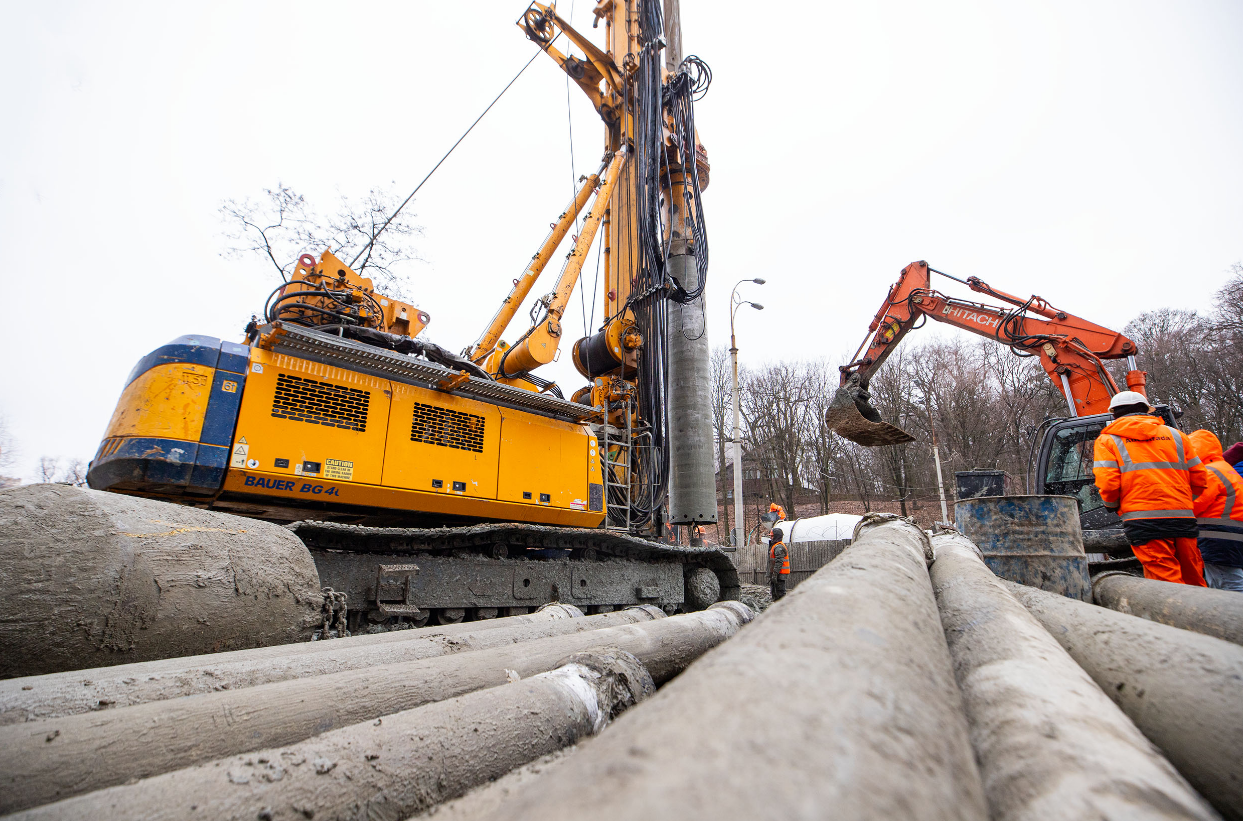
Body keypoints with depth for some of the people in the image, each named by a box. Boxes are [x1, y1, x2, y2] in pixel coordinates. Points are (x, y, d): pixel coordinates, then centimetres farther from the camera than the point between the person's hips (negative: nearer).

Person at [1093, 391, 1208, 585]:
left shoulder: (1107, 440, 4)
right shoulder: (1175, 435, 18)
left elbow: (1107, 485, -7)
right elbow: (1200, 480, 16)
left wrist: (1112, 505, 13)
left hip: (1144, 519, -5)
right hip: (1183, 517, 5)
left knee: (1166, 580, -5)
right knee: (1193, 581, 14)